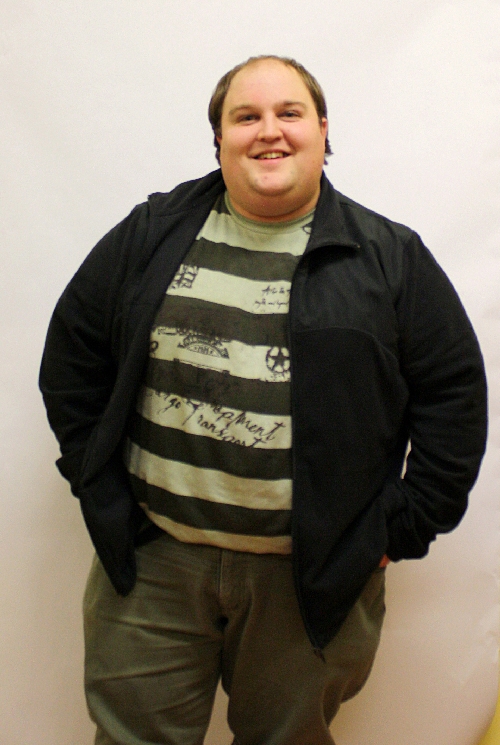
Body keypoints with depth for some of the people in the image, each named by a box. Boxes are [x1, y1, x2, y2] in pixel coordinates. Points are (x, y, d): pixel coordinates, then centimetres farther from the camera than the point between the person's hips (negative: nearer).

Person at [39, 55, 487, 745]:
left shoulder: (390, 257, 1)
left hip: (314, 577, 0)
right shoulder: (150, 235, 4)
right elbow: (72, 355, 9)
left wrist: (402, 529, -1)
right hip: (151, 561, 1)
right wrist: (99, 485, 4)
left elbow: (453, 392, 3)